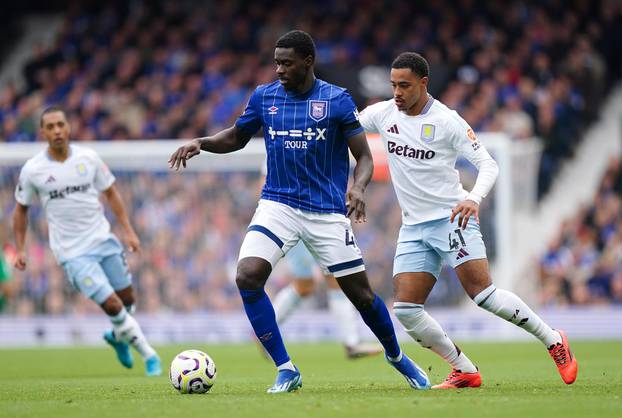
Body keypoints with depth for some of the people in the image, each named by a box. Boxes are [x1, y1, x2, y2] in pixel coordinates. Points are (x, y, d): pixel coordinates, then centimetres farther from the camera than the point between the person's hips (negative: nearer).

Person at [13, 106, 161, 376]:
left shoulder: (88, 158, -2)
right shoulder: (32, 170, -7)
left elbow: (110, 193, 10)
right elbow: (21, 209, 7)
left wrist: (128, 230, 3)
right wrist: (20, 249, 3)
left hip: (104, 240, 4)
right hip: (73, 252, -3)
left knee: (127, 299, 8)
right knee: (111, 304, -13)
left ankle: (117, 336, 42)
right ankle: (149, 356, 3)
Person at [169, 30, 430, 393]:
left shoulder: (338, 100, -4)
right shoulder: (264, 97, 4)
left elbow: (364, 157, -3)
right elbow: (236, 138, 19)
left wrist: (357, 188, -24)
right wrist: (200, 143, -1)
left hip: (327, 210, -2)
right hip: (277, 205, 2)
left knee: (361, 293, 1)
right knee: (248, 277, -21)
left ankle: (397, 357, 32)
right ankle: (286, 370, -11)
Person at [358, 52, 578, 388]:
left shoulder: (447, 121, -9)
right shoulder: (382, 114, 5)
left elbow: (488, 164, -9)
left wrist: (474, 198, -28)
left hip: (452, 218, -5)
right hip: (413, 227, 6)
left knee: (483, 293, -18)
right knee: (405, 310, -8)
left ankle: (554, 342, -2)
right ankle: (465, 371, 4)